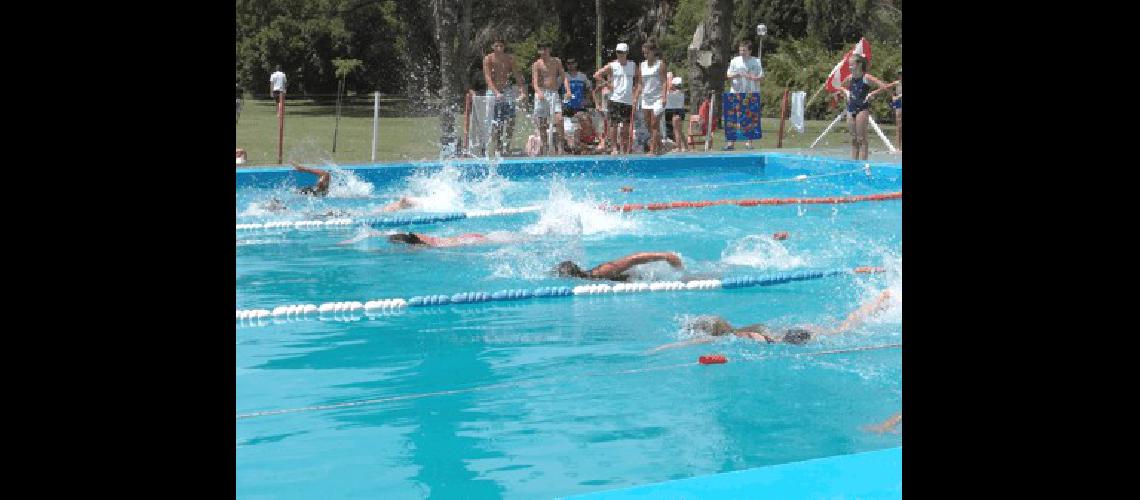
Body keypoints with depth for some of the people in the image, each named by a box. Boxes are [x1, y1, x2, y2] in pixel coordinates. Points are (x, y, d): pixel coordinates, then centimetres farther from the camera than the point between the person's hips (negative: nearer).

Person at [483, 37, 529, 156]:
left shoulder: (509, 59, 6)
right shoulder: (488, 59, -4)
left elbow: (517, 76, 3)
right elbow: (488, 78, -15)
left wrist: (522, 91, -11)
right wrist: (496, 93, -29)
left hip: (506, 90, 3)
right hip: (493, 92, -3)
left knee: (510, 120, -10)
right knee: (495, 123, -6)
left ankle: (507, 145, 5)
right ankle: (497, 148, 0)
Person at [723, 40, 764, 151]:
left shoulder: (756, 62, 3)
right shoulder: (734, 61, 8)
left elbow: (761, 77, 0)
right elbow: (728, 74, 9)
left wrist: (751, 77, -17)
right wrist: (733, 76, -14)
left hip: (751, 94, -1)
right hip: (736, 93, 1)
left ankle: (749, 142, 8)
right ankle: (731, 143, -3)